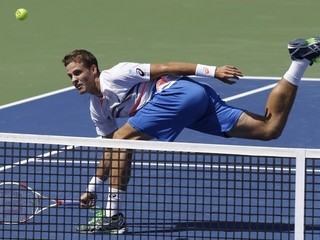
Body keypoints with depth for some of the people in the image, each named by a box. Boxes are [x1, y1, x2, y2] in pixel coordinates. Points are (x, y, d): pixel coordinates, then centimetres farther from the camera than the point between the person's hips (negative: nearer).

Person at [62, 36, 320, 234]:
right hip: (199, 99, 10)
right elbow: (110, 151, 31)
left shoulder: (114, 76, -6)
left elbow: (166, 67, -9)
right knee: (270, 128, 2)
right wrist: (93, 187, 27)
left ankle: (113, 216, -14)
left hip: (180, 91, -10)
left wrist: (212, 71, -13)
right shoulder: (98, 109, 22)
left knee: (122, 139, -11)